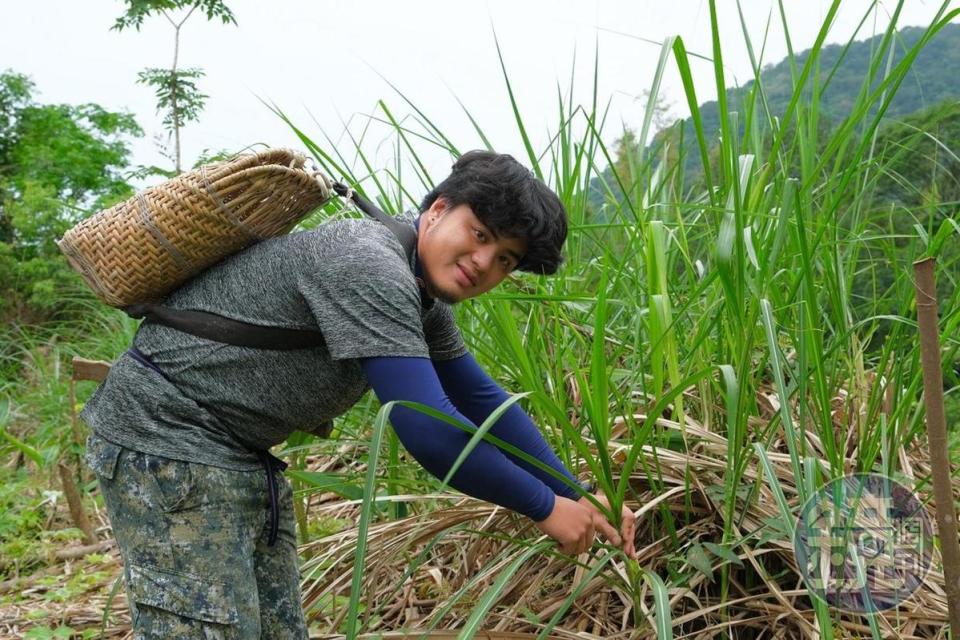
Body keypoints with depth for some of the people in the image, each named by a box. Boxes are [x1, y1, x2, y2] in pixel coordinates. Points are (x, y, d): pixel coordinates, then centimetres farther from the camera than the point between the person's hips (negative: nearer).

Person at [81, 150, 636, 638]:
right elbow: (428, 430, -28)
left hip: (240, 454, 10)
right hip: (166, 442, -10)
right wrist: (546, 507, -16)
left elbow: (483, 399, 14)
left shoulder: (422, 301, 7)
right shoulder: (369, 267, -25)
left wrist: (577, 497, 10)